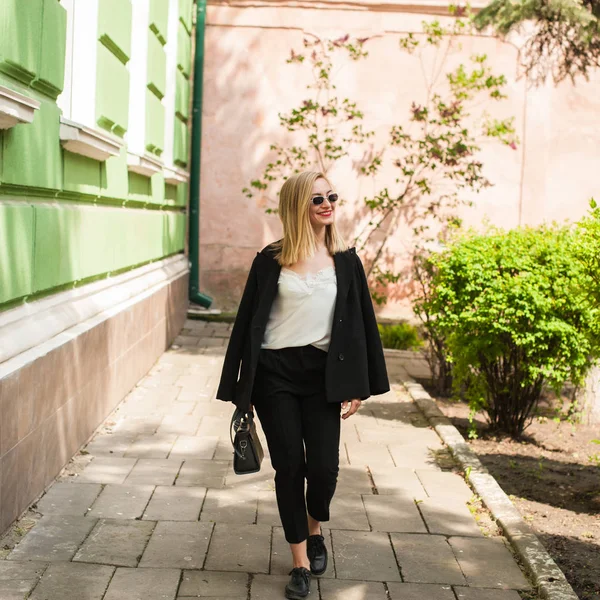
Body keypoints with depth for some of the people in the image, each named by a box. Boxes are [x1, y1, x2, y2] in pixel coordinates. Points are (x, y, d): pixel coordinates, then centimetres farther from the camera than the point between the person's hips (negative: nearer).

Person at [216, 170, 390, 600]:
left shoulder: (345, 260, 4)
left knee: (324, 467, -3)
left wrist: (358, 385, 1)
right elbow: (248, 322, 2)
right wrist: (240, 387, 1)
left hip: (322, 374, 1)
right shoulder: (271, 260, -2)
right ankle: (301, 563, 17)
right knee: (289, 467, 2)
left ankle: (315, 532, 30)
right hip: (275, 374, -1)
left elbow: (361, 321, 5)